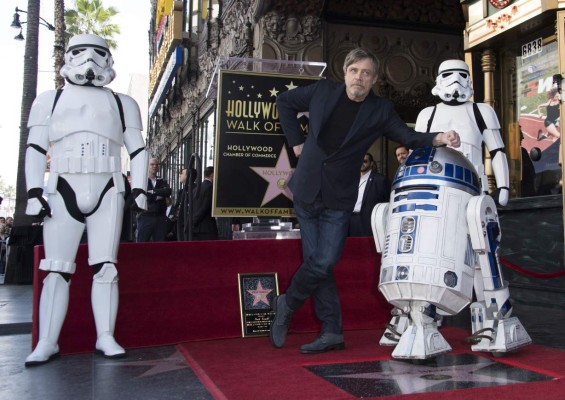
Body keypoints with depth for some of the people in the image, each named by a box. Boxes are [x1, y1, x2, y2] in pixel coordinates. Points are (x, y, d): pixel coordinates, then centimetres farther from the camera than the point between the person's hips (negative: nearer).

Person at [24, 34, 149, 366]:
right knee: (56, 270, -2)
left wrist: (139, 189, 2)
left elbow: (138, 150, 14)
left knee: (106, 268, -1)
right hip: (63, 195, 0)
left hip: (108, 194, 0)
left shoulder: (122, 104, 14)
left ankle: (106, 337, 5)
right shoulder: (50, 100, 13)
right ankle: (47, 343, 3)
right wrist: (34, 192, -2)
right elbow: (36, 149, 8)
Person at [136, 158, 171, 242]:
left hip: (160, 218, 3)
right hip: (145, 217, -3)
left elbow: (168, 191, -3)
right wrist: (158, 196, -6)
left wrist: (153, 192, -9)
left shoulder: (162, 182, 17)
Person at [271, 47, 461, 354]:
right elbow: (285, 102, 16)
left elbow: (407, 136, -9)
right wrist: (296, 140, 8)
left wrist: (438, 138, -28)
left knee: (323, 262, -10)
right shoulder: (322, 91, 4)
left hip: (338, 199, -2)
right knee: (316, 260, 4)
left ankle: (286, 305, 19)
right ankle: (332, 332, 14)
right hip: (306, 189, 2)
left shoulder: (380, 111, -1)